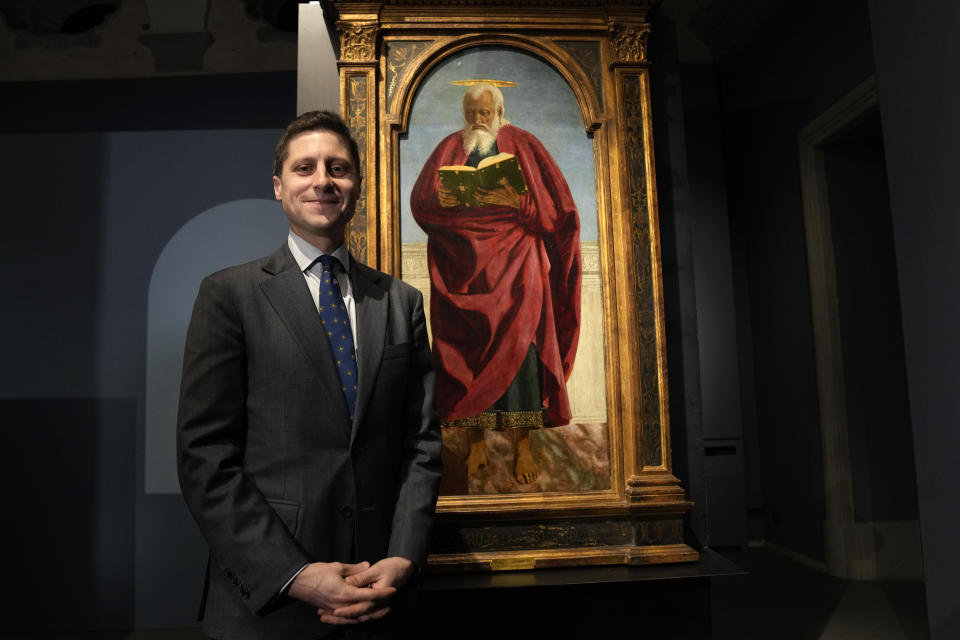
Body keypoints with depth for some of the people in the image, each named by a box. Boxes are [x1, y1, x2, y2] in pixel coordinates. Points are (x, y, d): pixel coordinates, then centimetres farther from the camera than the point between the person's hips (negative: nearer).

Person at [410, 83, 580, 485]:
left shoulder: (523, 145, 9)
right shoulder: (449, 148, 16)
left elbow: (554, 203, 1)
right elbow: (419, 200, 8)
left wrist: (516, 202, -16)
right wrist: (441, 200, -14)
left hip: (513, 259, -2)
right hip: (462, 262, 2)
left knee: (518, 340, -10)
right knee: (466, 345, -4)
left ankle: (523, 446, -4)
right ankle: (475, 443, 4)